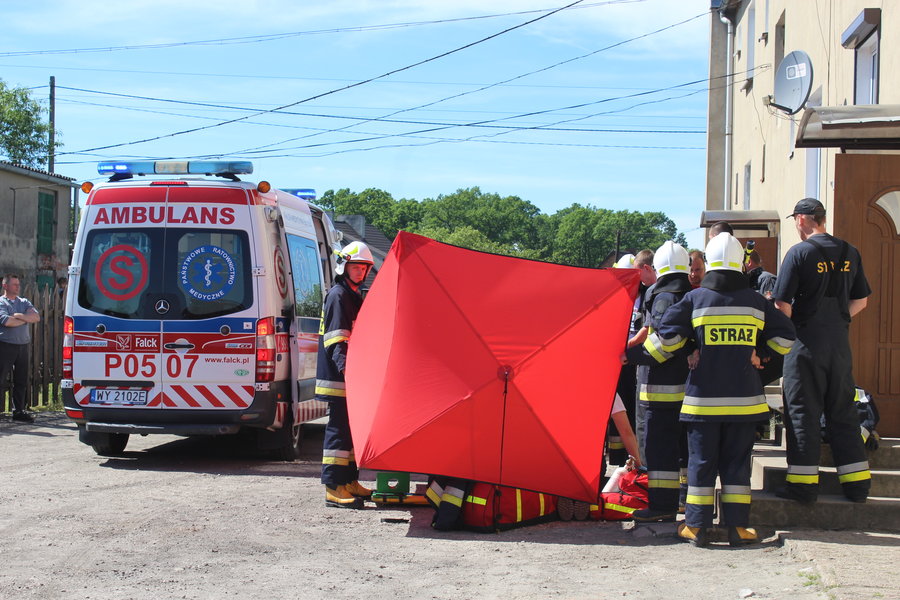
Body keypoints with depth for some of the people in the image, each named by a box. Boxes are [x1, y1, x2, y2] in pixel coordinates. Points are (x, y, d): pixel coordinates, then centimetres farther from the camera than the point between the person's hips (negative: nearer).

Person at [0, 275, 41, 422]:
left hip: (22, 346, 6)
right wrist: (26, 319, -4)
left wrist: (20, 316, -11)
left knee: (21, 381, 8)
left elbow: (37, 317, 2)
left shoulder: (24, 302, 16)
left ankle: (18, 411, 16)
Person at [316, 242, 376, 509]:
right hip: (338, 378, -10)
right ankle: (334, 489, -8)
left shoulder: (354, 297, 21)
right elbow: (335, 338, -20)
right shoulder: (338, 296, -10)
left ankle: (350, 482, 23)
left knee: (352, 429, 14)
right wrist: (345, 367, -31)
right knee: (339, 430, -9)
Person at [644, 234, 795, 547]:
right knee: (737, 462, 8)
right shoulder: (756, 301, 3)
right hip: (744, 399, 1)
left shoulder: (694, 299, -4)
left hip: (704, 398, -1)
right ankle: (738, 526, 6)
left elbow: (666, 337, -5)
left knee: (701, 461, 5)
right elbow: (784, 336, 8)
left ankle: (697, 526, 5)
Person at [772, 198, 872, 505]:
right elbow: (861, 300, 13)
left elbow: (782, 304, -13)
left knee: (803, 412, 0)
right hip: (840, 342, 5)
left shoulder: (799, 252, -10)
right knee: (843, 412, 11)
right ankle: (857, 484, 13)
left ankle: (803, 483, 0)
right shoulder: (849, 253, 7)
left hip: (807, 342, -5)